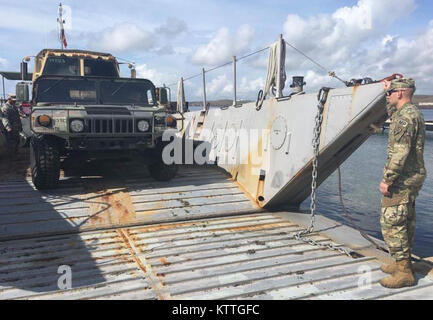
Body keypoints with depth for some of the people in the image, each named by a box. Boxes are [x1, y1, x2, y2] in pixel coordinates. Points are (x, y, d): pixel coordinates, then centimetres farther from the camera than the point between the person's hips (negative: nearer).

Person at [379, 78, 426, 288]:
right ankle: (402, 263, 28)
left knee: (391, 223, -8)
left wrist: (387, 179, -23)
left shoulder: (405, 116, -18)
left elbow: (400, 152, -25)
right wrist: (389, 93, 34)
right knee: (405, 222, 17)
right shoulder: (412, 113, 15)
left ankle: (403, 272, -2)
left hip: (402, 180, -11)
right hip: (412, 177, 11)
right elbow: (392, 114, 40)